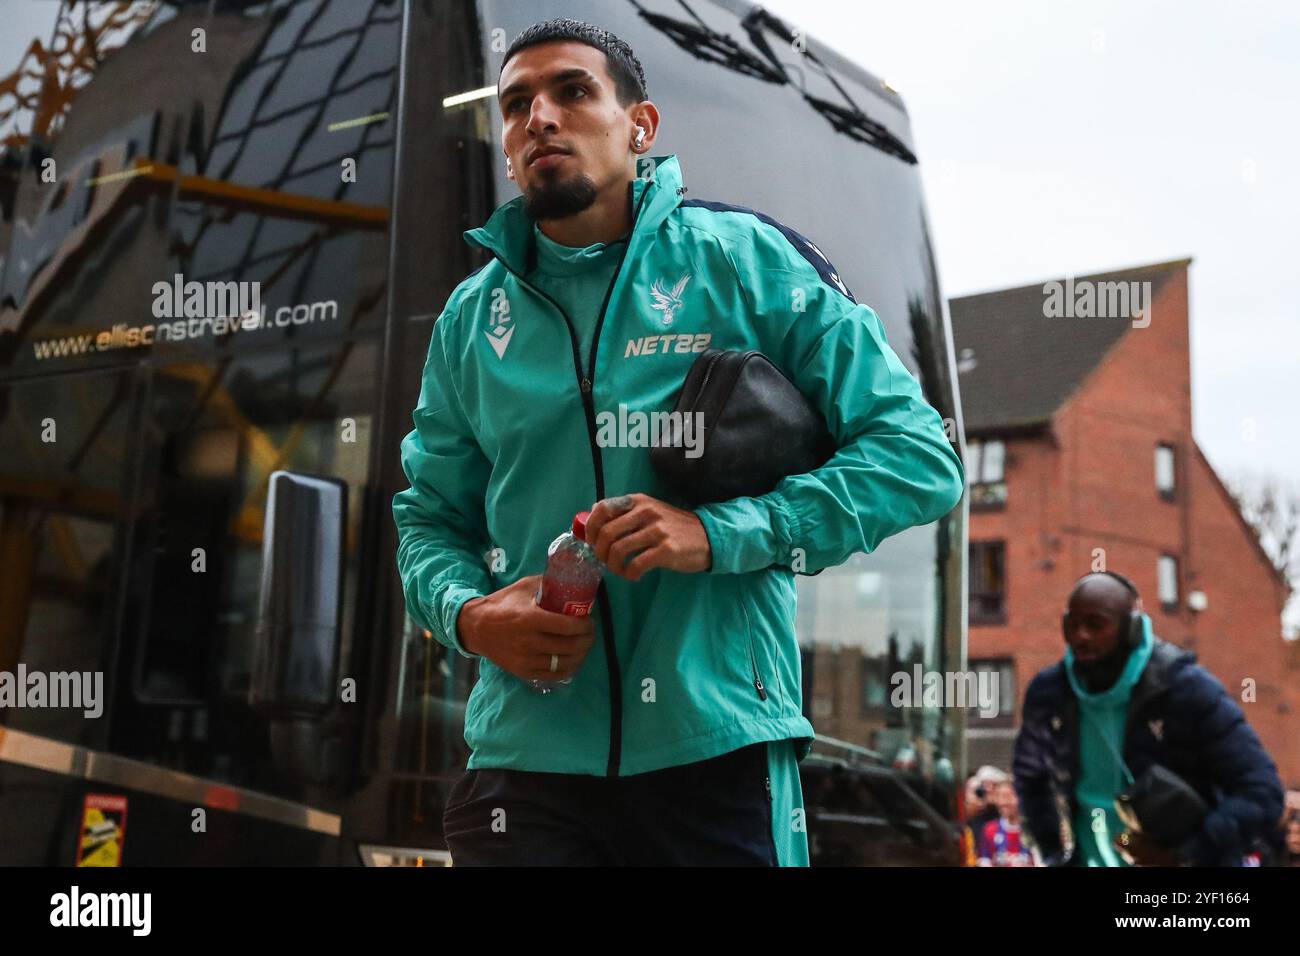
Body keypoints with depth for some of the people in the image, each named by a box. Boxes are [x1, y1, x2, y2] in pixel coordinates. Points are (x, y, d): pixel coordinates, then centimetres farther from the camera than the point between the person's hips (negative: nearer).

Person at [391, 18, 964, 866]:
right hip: (525, 755, 3)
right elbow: (428, 520, 17)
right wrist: (470, 616, -6)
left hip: (720, 752, -2)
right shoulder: (473, 318, 10)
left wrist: (718, 532, -17)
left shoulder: (746, 259, -1)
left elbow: (920, 456, -5)